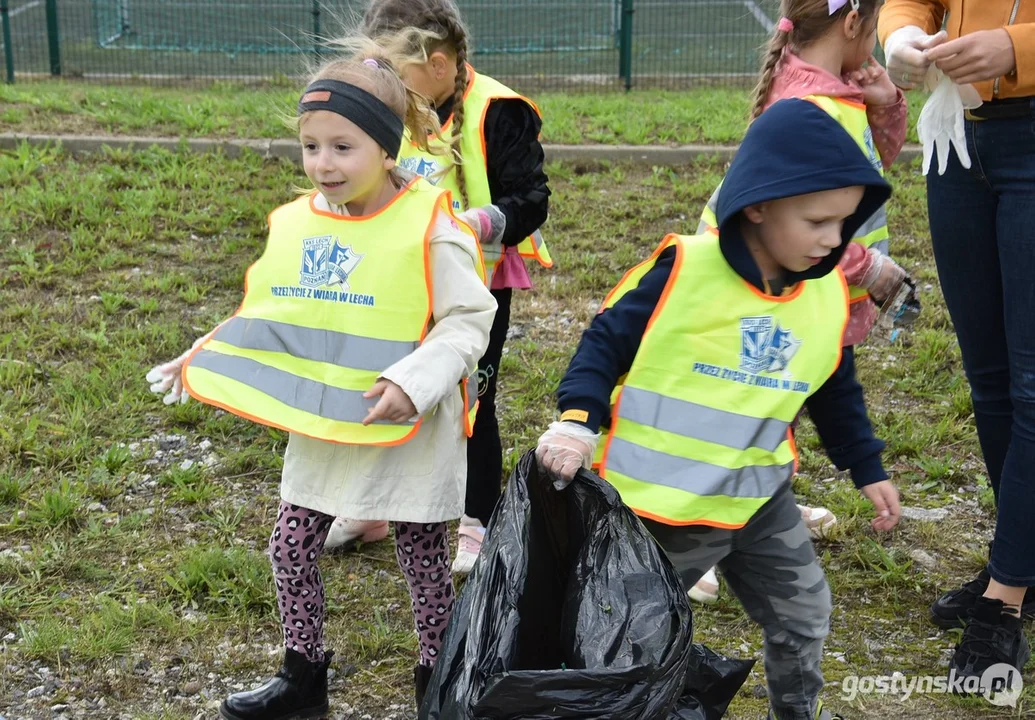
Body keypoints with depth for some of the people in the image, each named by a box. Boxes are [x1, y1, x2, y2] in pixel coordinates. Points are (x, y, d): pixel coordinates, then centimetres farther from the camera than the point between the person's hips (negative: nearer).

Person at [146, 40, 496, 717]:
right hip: (323, 427, 6)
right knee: (291, 547, 11)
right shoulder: (296, 225, 0)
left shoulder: (428, 227, -17)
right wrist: (203, 357, 3)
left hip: (409, 431, -5)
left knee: (423, 555, 10)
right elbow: (268, 314, 12)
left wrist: (412, 381, -29)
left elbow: (468, 322, -16)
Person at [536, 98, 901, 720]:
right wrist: (576, 422, -24)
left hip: (759, 495, 5)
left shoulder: (829, 293, -1)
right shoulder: (685, 270, -20)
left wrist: (868, 468, 17)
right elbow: (606, 342, -12)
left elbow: (835, 389, 14)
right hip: (661, 501, -5)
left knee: (804, 613, 16)